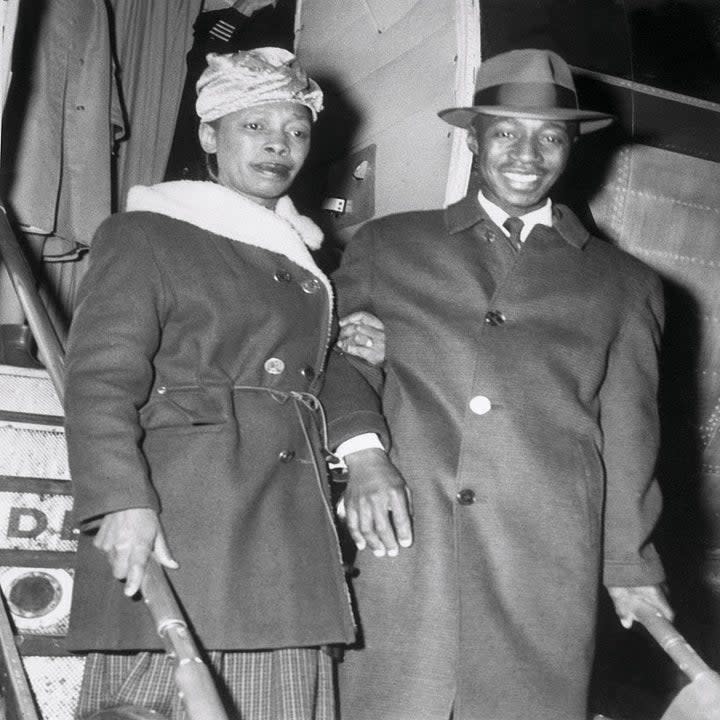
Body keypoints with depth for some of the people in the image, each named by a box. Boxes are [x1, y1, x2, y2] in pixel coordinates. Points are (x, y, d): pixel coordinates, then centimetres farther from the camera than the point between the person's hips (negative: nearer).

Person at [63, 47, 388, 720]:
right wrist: (121, 500, -21)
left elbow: (330, 369, 23)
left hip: (289, 542, 6)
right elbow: (101, 379, -7)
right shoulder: (142, 236, 3)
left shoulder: (304, 265, 24)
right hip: (169, 539, -6)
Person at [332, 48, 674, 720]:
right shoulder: (385, 244, 18)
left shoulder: (625, 283, 18)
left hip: (547, 564, 1)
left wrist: (629, 564, 12)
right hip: (396, 542, 0)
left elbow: (626, 432, 16)